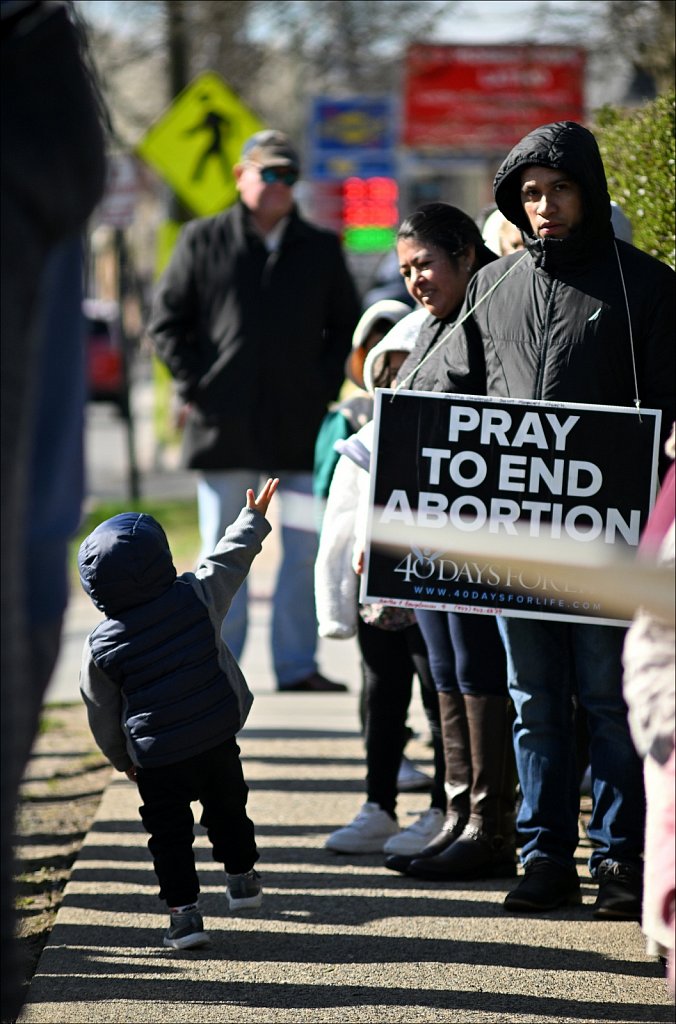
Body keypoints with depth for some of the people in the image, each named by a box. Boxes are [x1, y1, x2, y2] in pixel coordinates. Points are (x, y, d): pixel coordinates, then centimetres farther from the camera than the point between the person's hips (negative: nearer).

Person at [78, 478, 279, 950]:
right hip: (219, 740, 2)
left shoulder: (102, 646, -10)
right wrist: (254, 519, 25)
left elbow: (103, 715, 2)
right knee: (228, 809, 24)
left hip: (158, 759, -2)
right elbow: (230, 560, 8)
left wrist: (122, 758, 18)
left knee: (170, 832, 8)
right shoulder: (197, 597, -11)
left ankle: (184, 911, 2)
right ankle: (242, 879, 39)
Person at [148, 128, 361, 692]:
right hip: (224, 425, -2)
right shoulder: (203, 240, 5)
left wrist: (325, 384, 1)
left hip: (300, 425, 2)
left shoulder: (321, 249, 11)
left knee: (307, 548, 0)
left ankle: (297, 663, 8)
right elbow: (166, 321, 5)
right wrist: (196, 383, -5)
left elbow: (347, 325, 16)